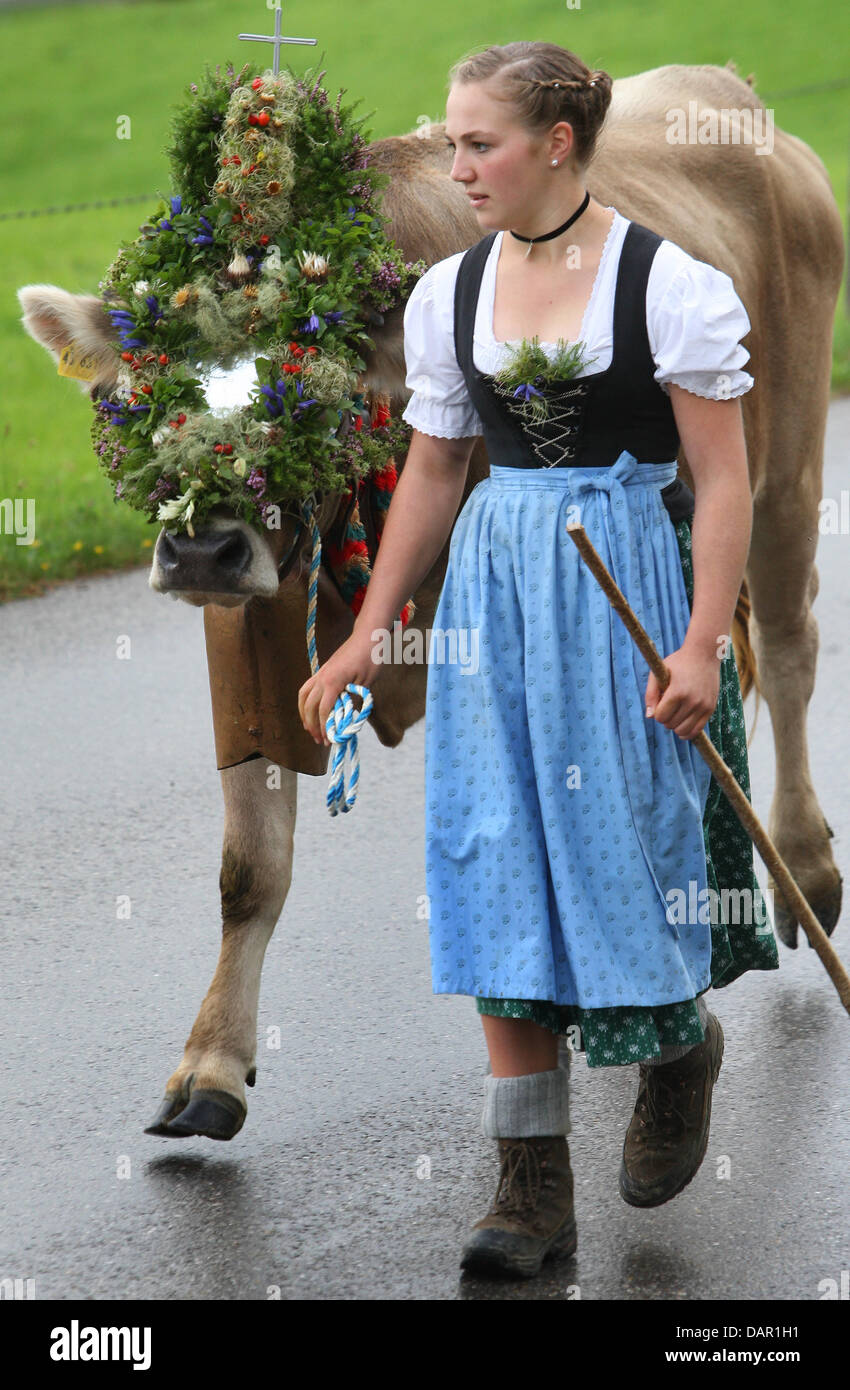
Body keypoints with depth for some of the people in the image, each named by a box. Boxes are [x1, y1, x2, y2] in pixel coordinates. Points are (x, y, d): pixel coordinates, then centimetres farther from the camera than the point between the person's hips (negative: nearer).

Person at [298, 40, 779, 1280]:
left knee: (627, 843, -3)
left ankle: (683, 1044, 32)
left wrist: (704, 641, -17)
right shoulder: (449, 293, 6)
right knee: (502, 864, -1)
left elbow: (724, 479, -9)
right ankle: (534, 1187, 2)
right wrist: (368, 637, 14)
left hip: (631, 580, -4)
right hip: (496, 586, 4)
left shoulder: (670, 283, -9)